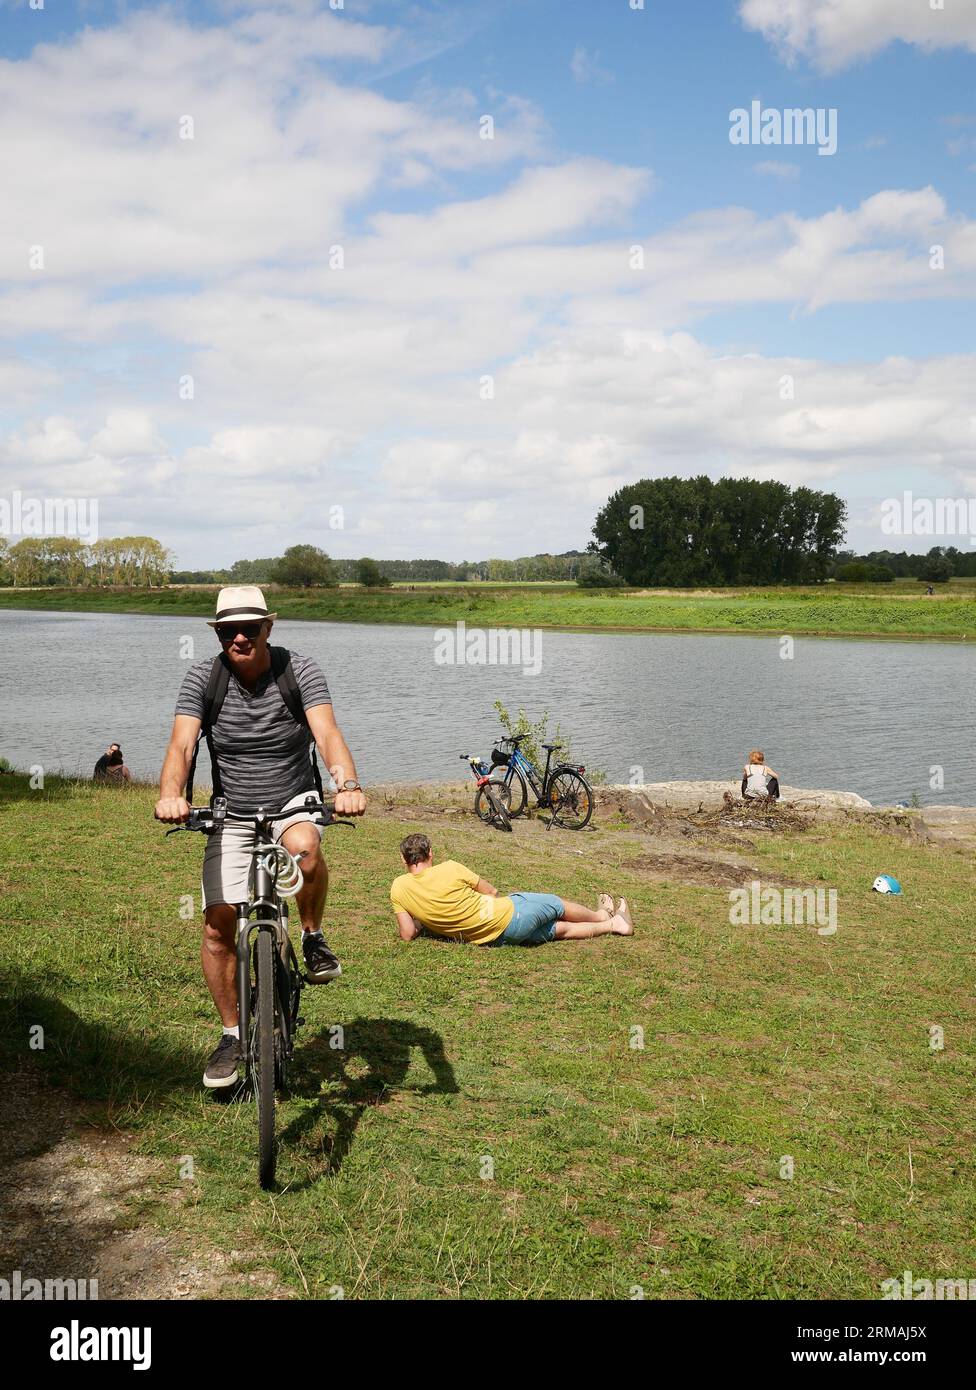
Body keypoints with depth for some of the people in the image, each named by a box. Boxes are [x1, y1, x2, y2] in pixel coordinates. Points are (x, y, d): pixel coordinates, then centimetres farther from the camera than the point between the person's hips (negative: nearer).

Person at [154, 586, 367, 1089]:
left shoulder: (301, 671, -13)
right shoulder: (202, 678, -9)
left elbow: (327, 732, -27)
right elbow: (181, 744, -21)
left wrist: (347, 783, -47)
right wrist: (170, 794, -42)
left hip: (294, 802, -1)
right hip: (231, 815, 2)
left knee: (305, 848, -37)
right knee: (218, 925, -7)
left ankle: (313, 938, -8)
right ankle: (232, 1034, 14)